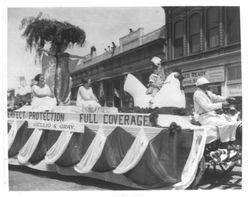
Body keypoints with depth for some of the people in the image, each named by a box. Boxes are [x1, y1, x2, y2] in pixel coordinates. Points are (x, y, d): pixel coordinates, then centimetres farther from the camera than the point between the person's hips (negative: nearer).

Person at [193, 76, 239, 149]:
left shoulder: (207, 92, 17)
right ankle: (224, 144, -15)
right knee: (224, 124, -29)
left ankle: (231, 143, 6)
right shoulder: (198, 94, -14)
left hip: (213, 115, 10)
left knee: (233, 123, 0)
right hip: (205, 117, -10)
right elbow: (207, 107, -23)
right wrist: (221, 105, -24)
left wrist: (226, 98, -12)